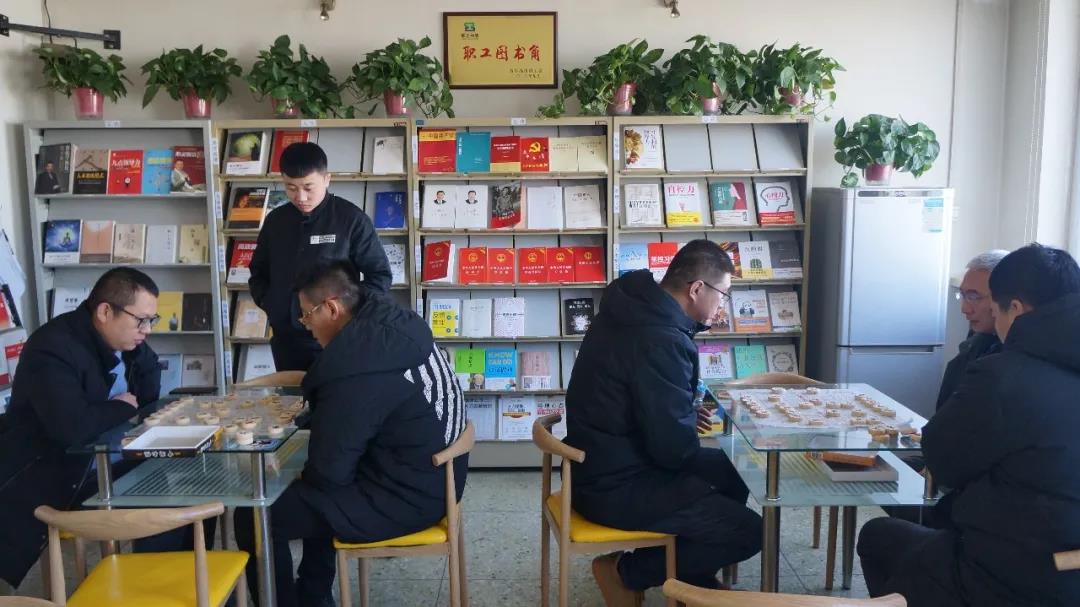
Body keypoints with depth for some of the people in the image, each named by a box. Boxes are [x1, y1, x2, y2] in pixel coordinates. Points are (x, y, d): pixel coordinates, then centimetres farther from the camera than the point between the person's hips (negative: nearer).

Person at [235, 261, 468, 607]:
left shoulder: (354, 369, -28)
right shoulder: (395, 324, 0)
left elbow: (329, 472, -18)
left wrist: (299, 476, 2)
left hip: (406, 497, -10)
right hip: (432, 478, 10)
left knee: (254, 517, -4)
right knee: (306, 490, 30)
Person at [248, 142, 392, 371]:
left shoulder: (351, 219, -8)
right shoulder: (275, 220, 6)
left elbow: (380, 276, -4)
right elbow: (258, 272, 20)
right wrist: (267, 302, 3)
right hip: (286, 342, 4)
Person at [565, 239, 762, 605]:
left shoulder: (635, 308, 4)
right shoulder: (661, 340, -27)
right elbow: (674, 447, -25)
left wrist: (687, 415, 7)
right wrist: (692, 424, -3)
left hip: (605, 463, 10)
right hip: (616, 485, -10)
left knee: (730, 472, 20)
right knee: (748, 531, -6)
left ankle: (691, 576, 25)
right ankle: (627, 571, 3)